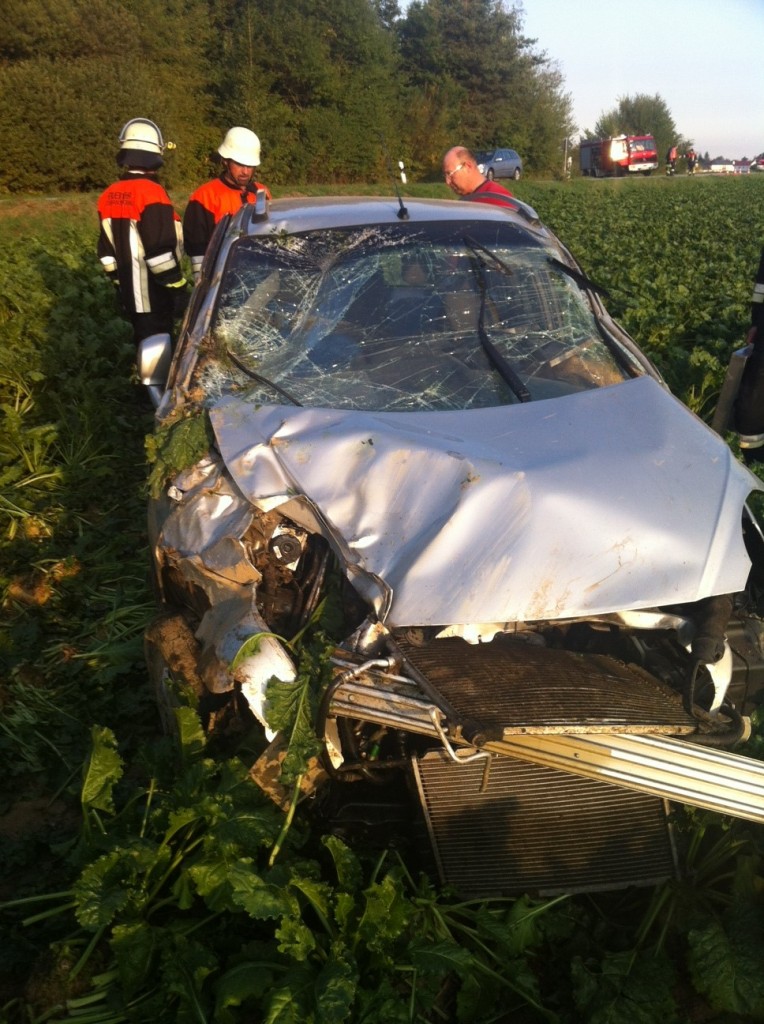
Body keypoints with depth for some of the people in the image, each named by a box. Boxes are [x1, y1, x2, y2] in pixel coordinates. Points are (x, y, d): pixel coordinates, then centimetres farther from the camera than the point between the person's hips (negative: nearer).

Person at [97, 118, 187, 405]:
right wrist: (176, 284, -13)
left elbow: (107, 249, 14)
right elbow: (160, 250, -21)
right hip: (153, 287, -8)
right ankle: (160, 396, -2)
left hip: (129, 287, 8)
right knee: (157, 337, -4)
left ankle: (153, 386, 31)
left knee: (143, 336, 19)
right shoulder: (152, 192, -17)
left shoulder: (109, 196, 8)